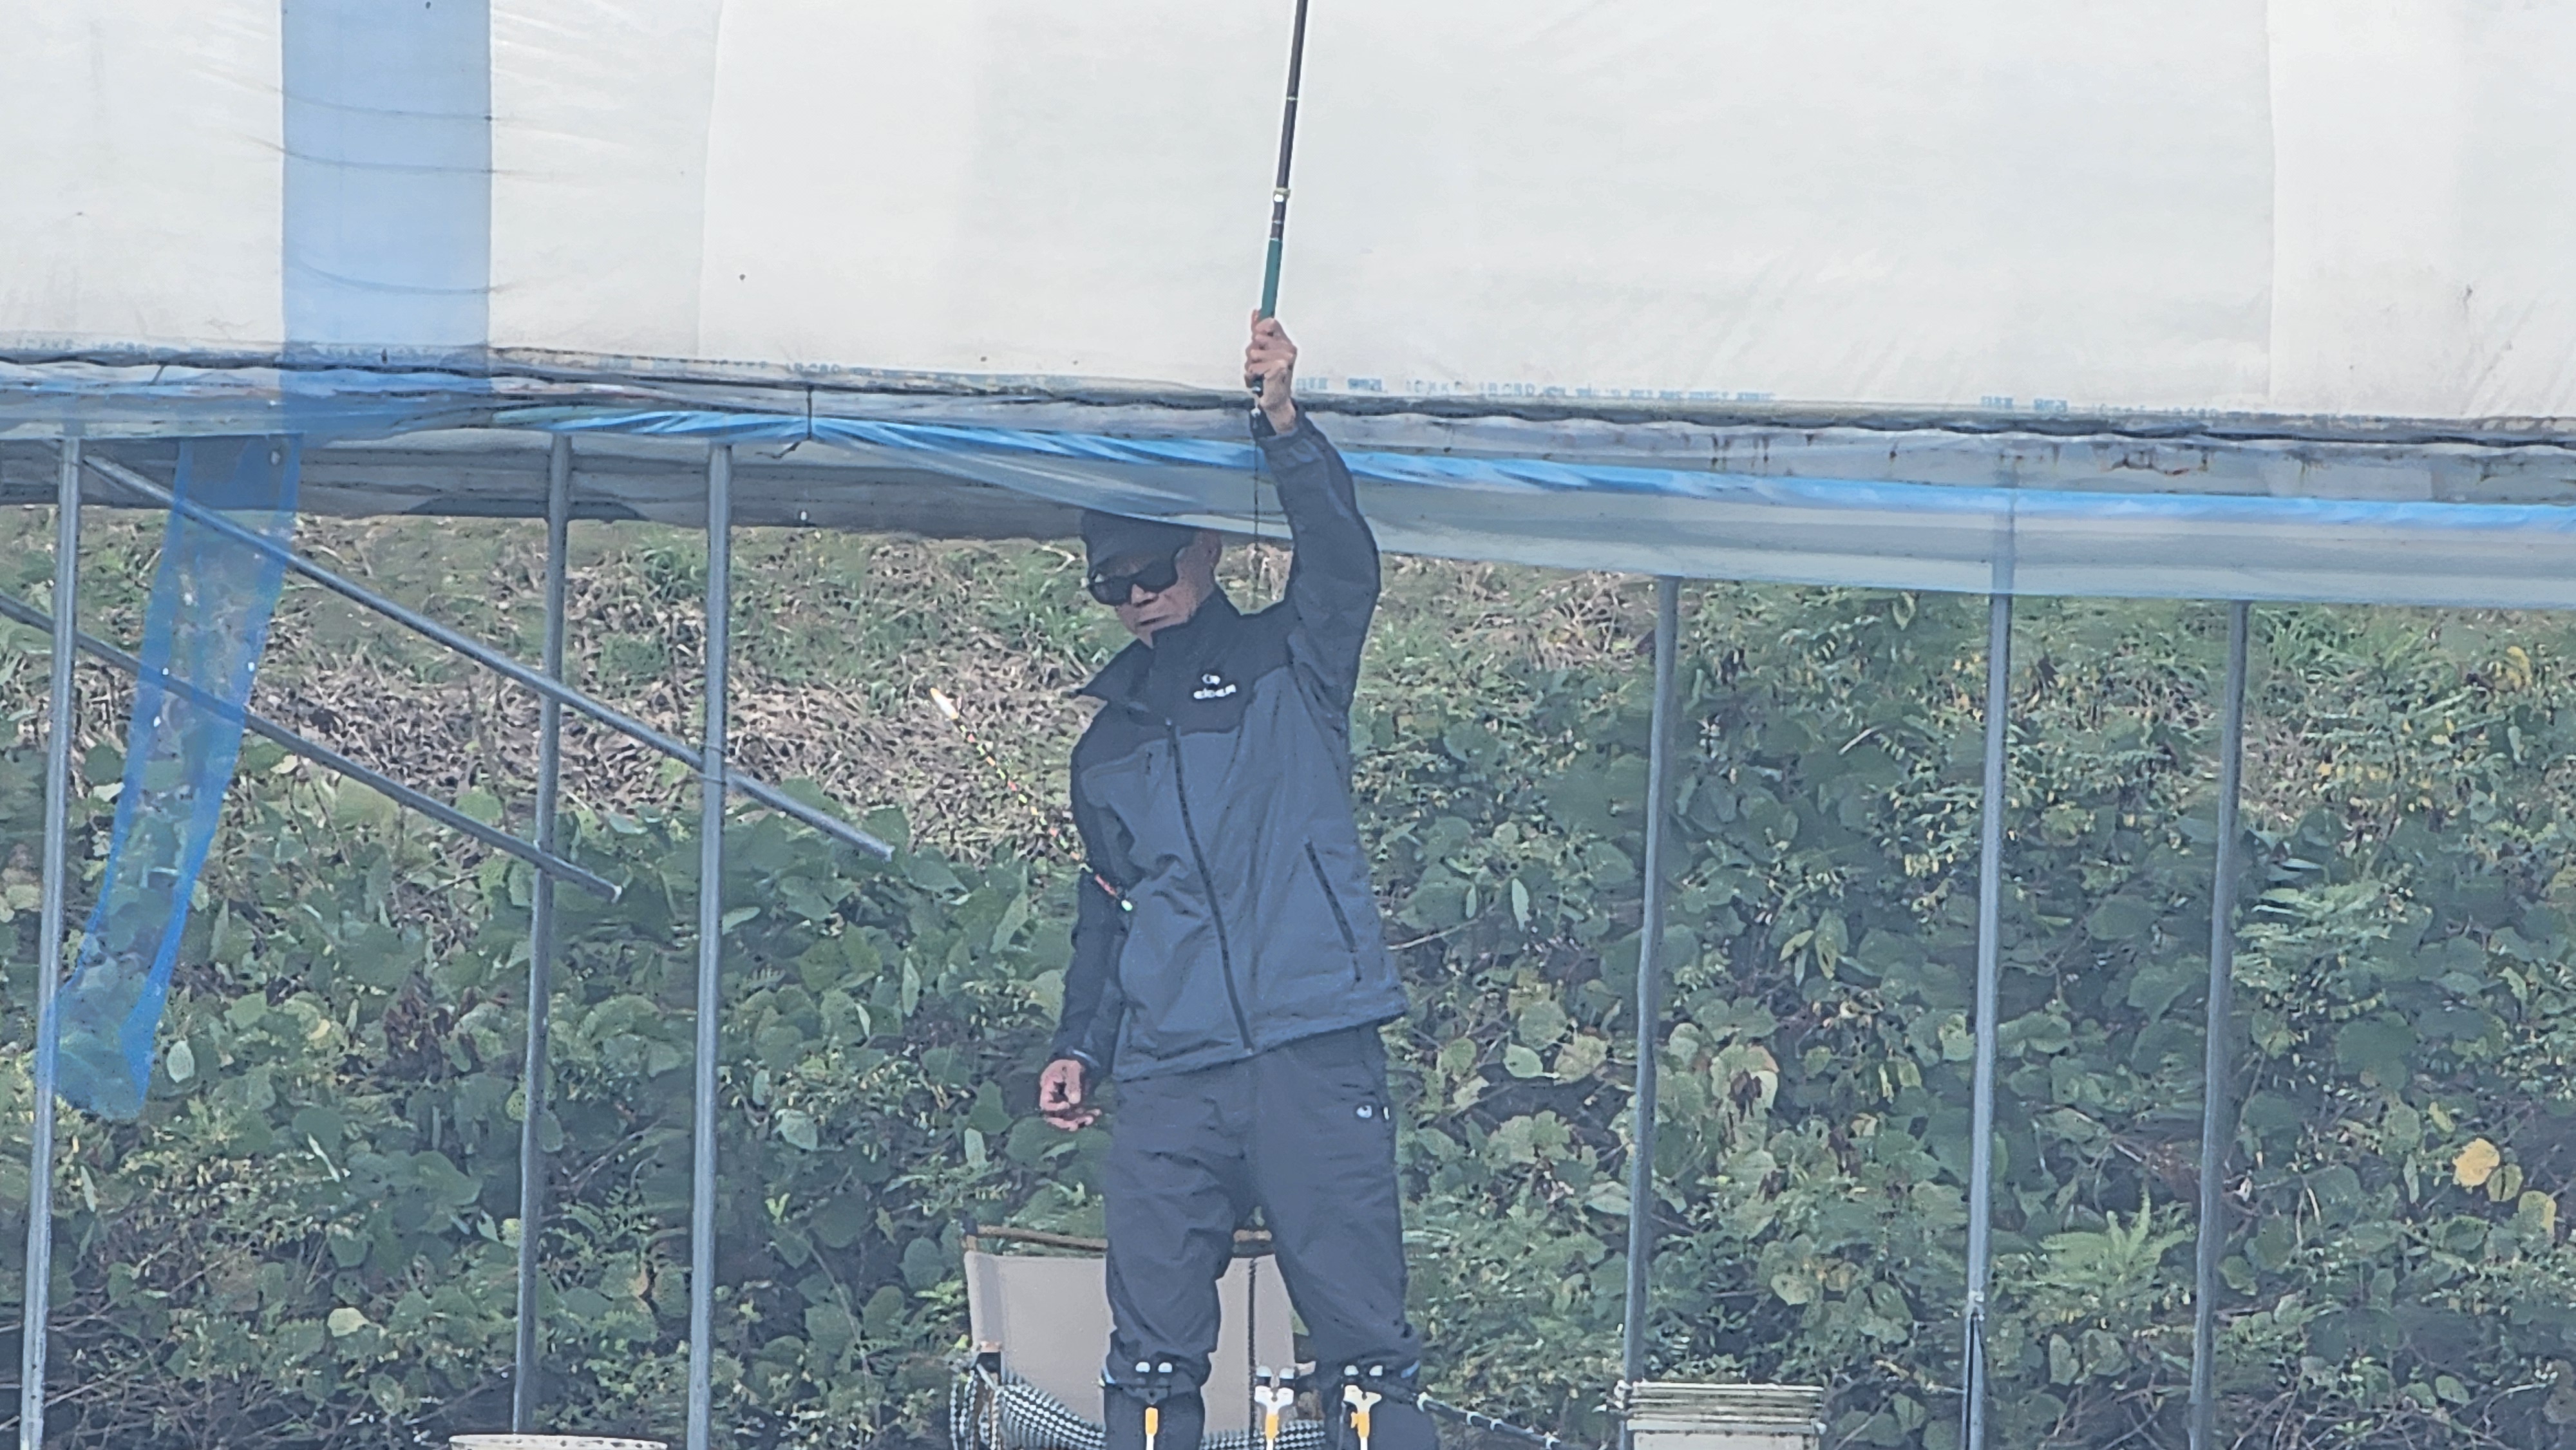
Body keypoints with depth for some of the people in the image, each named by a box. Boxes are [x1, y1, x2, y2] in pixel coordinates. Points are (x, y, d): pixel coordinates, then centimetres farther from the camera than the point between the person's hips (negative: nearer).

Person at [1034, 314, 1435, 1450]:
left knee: (1359, 1331, -8)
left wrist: (1285, 428, -24)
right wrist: (1078, 1046, 16)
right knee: (1151, 1346, -2)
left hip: (1313, 1052, -4)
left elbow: (1343, 565, -9)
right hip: (1167, 1076, 4)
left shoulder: (1289, 665, 11)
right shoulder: (1108, 745, 24)